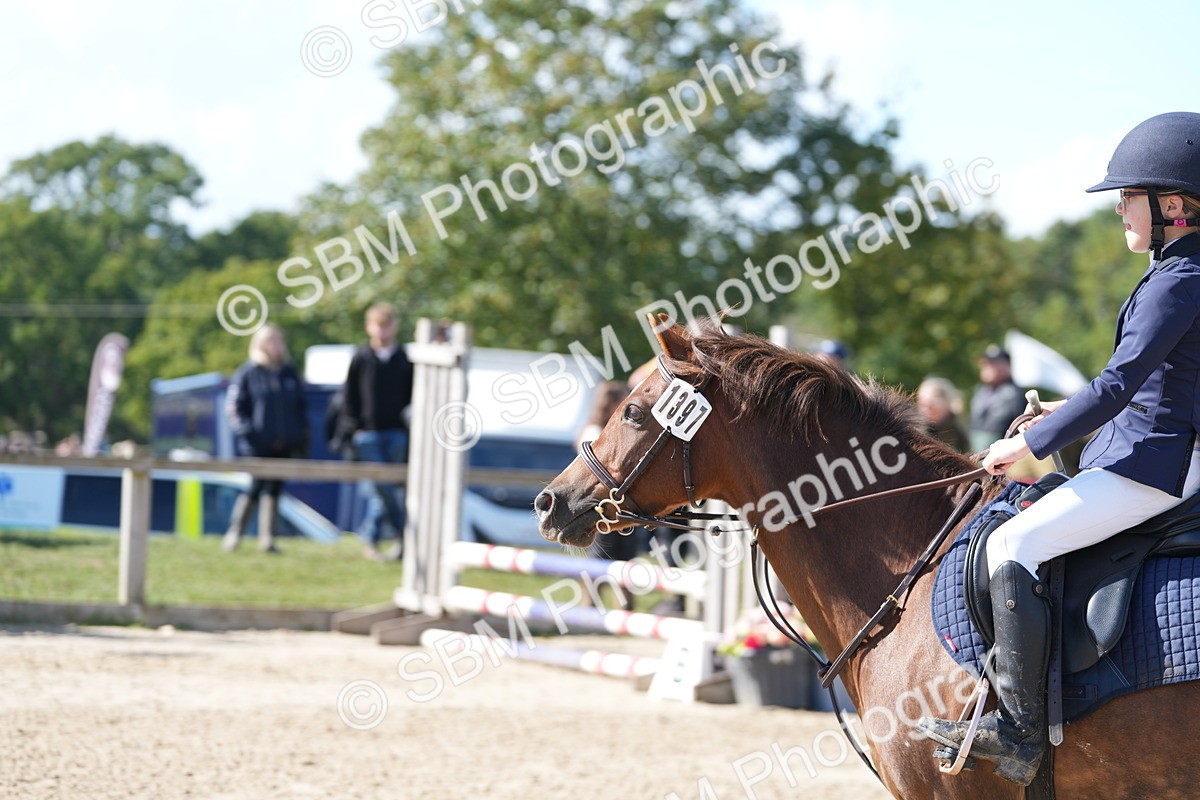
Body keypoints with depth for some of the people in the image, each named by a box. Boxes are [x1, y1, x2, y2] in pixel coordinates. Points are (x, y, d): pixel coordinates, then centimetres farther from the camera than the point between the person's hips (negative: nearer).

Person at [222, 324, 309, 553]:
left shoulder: (290, 373, 13)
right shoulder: (247, 373, -1)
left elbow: (301, 406, 19)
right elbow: (233, 407, -3)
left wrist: (302, 436, 10)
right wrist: (247, 432, -14)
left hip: (284, 446, 4)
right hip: (258, 446, -4)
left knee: (273, 490, 4)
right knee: (256, 487, -6)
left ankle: (267, 538, 7)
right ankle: (234, 532, 9)